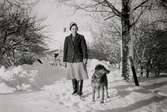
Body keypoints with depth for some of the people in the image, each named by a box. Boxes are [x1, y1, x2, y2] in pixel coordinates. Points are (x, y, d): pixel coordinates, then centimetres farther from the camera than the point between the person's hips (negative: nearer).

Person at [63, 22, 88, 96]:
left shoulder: (81, 37, -4)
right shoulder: (67, 39, 3)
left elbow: (84, 48, -9)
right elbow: (65, 50, 5)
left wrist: (85, 58, -20)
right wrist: (65, 61, 3)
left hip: (79, 59, -3)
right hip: (70, 59, 3)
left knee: (80, 75, -2)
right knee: (73, 75, 10)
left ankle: (80, 91, 8)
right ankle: (75, 89, 25)